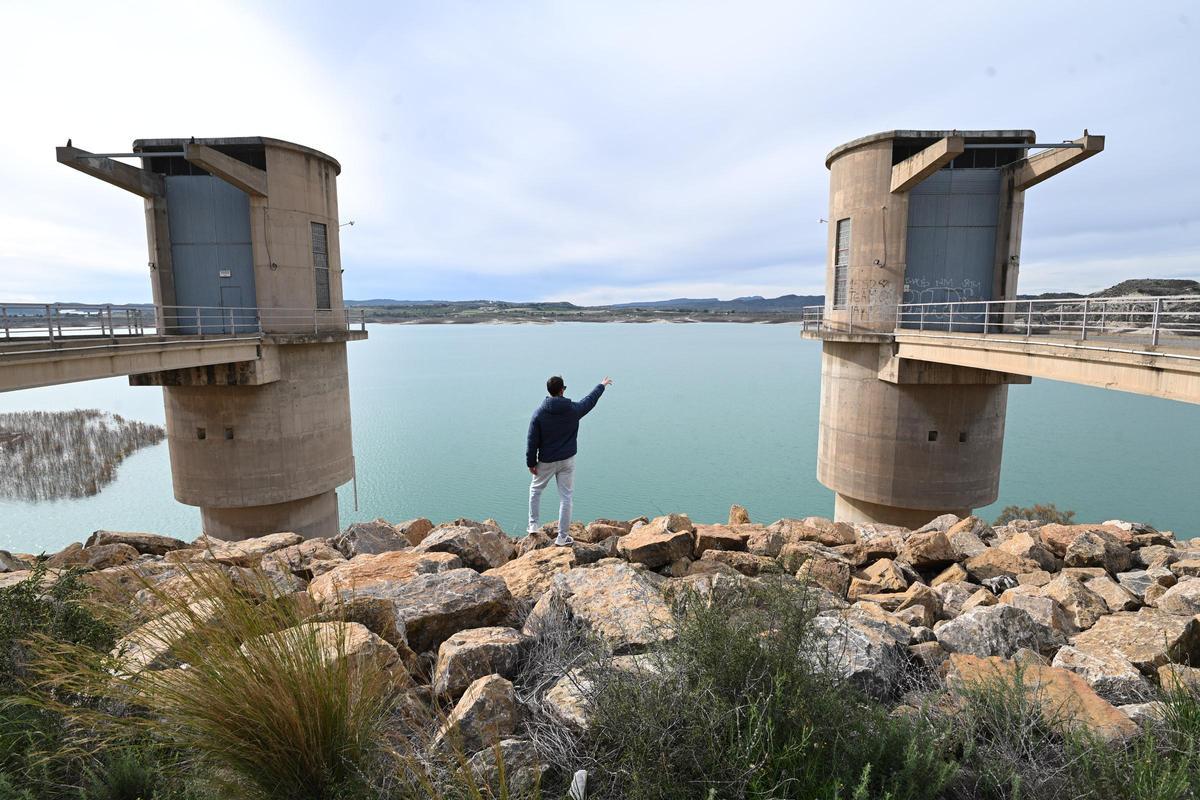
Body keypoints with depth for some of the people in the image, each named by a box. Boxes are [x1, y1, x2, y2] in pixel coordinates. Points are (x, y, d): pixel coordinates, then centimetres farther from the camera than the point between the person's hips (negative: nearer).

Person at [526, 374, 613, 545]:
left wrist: (531, 462, 1)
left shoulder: (539, 412, -12)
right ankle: (562, 537, 12)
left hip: (546, 461, 0)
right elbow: (590, 400, 11)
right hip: (567, 461, 0)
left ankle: (533, 525, 27)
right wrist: (602, 385, 28)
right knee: (566, 497, 7)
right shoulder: (573, 409, -9)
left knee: (535, 489, 24)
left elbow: (532, 440, -9)